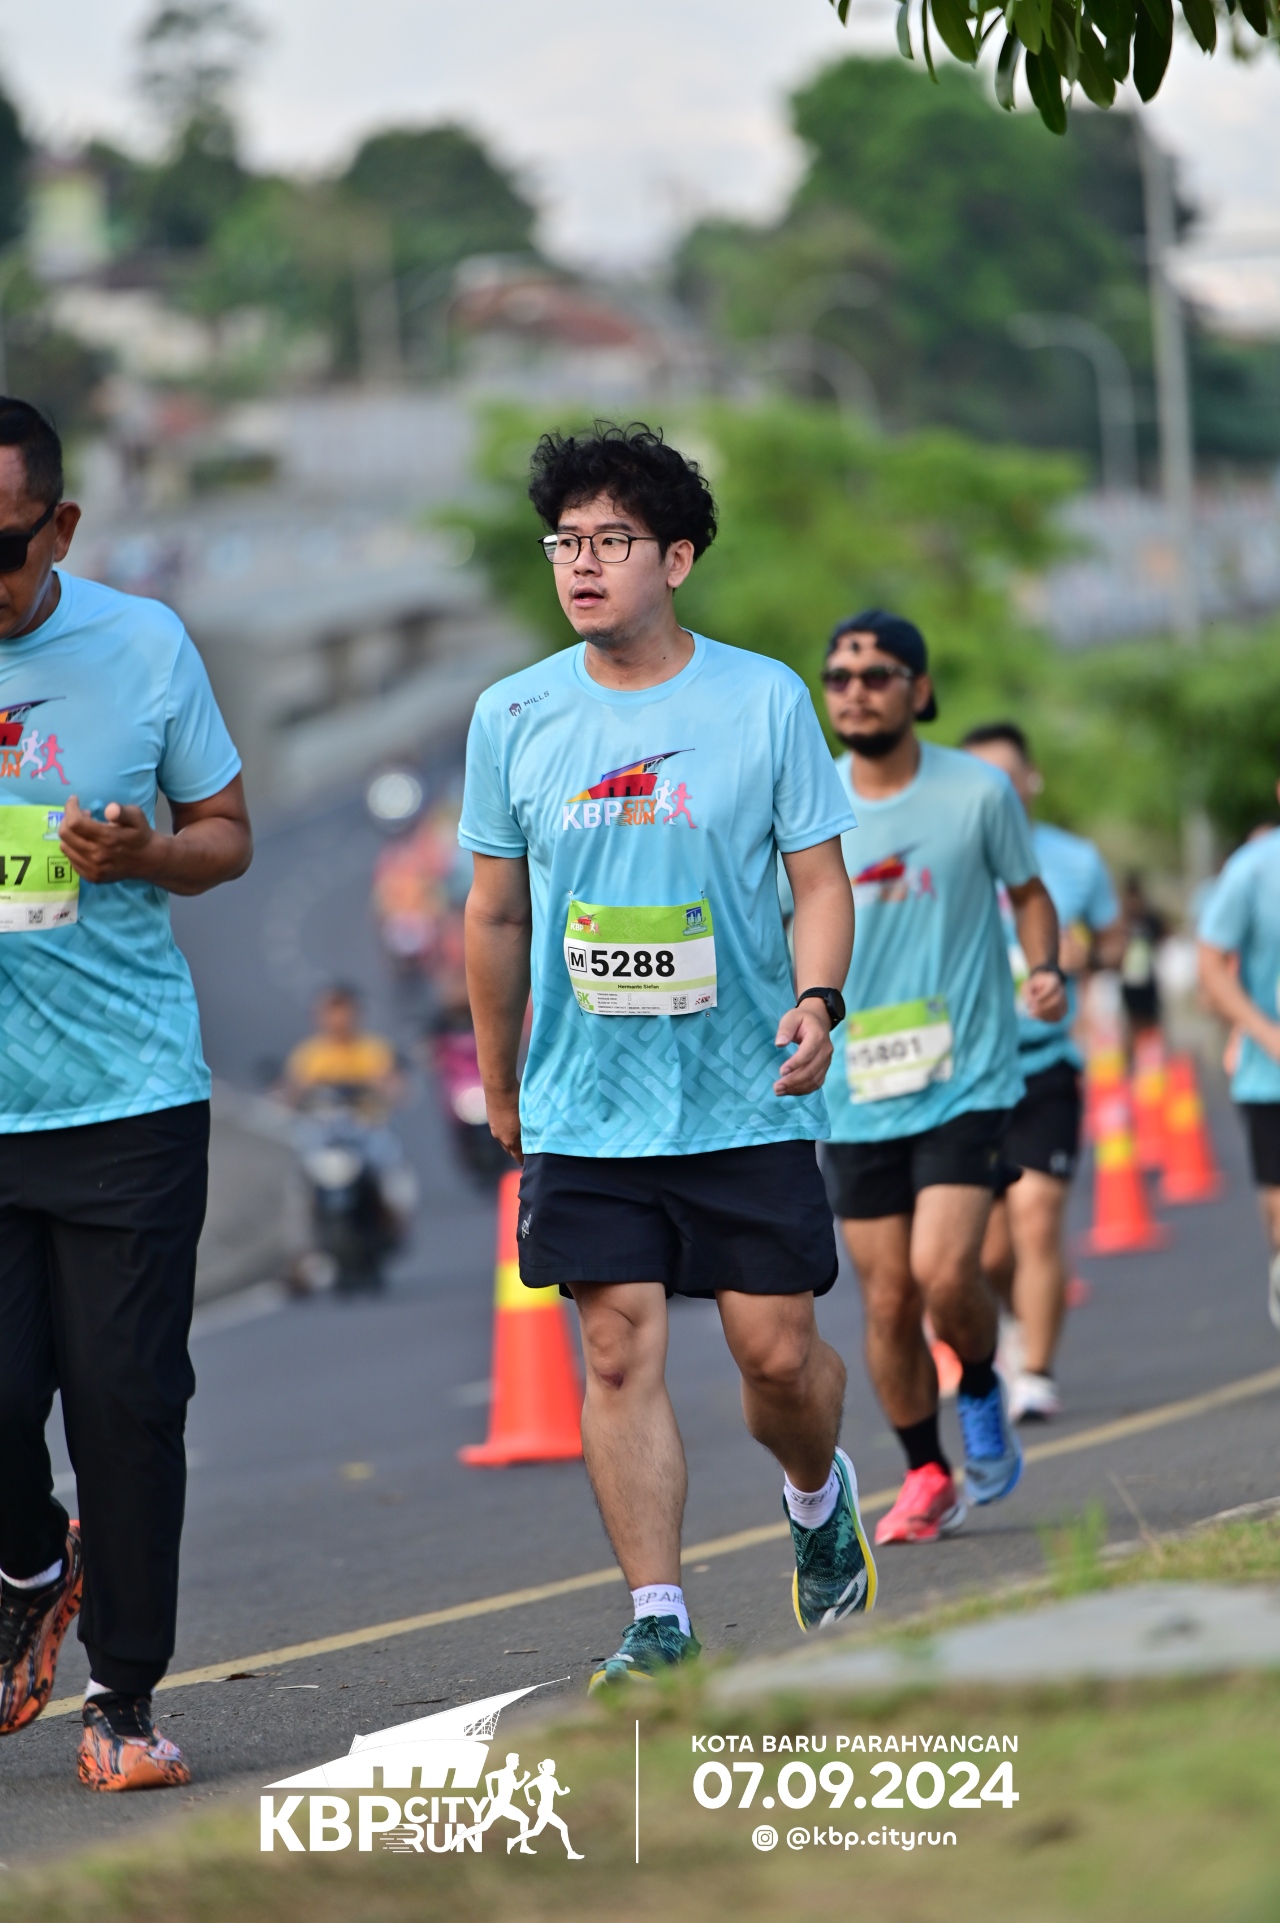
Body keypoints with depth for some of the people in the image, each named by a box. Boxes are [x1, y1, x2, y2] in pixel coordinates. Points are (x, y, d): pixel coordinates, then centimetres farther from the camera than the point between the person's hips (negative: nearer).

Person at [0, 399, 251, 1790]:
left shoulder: (144, 645, 0)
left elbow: (225, 831, 10)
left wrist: (142, 854, -11)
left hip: (130, 1095, 0)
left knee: (125, 1393, -2)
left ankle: (125, 1696, 13)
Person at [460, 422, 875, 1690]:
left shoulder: (765, 701, -1)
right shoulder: (512, 716, 4)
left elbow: (819, 877, 3)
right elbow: (497, 915, 13)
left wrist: (816, 1001, -16)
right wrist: (500, 1086, 18)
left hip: (748, 1098, -1)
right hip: (583, 1108, 1)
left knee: (777, 1353, 0)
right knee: (621, 1350, -7)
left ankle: (817, 1493, 33)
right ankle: (658, 1622, -3)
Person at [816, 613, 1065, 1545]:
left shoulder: (979, 791, -3)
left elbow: (1029, 893, 10)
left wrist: (1045, 968, -8)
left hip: (967, 1077, -2)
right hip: (857, 1093, 3)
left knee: (944, 1270, -19)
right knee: (889, 1304, 3)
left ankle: (982, 1394, 13)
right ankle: (927, 1478, 21)